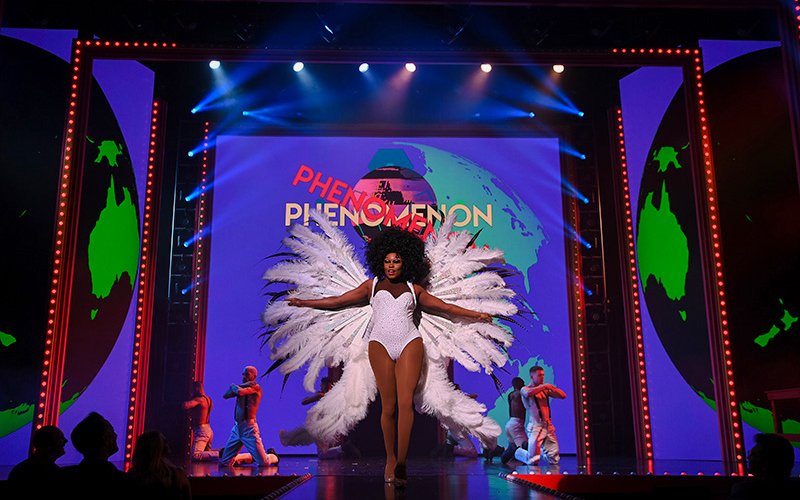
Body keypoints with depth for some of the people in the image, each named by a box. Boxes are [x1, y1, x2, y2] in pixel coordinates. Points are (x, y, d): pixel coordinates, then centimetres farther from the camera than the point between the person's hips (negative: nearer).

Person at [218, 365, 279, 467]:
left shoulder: (256, 387, -7)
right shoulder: (243, 387, 14)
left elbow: (240, 392, -24)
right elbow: (225, 395, 5)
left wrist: (234, 386, -2)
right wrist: (240, 386, -7)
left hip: (249, 428, -7)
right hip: (237, 428, 7)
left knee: (263, 463, -7)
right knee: (224, 462, 9)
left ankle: (272, 456, 29)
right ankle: (252, 457, 30)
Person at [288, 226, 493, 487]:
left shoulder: (413, 288, 20)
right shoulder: (372, 285, 18)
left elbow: (445, 306, 23)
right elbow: (338, 301, 19)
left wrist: (476, 315, 21)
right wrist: (304, 302, 17)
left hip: (409, 342, 0)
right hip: (381, 343, 0)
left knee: (405, 402, -12)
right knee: (388, 406, -4)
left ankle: (401, 462, -13)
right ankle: (390, 459, 8)